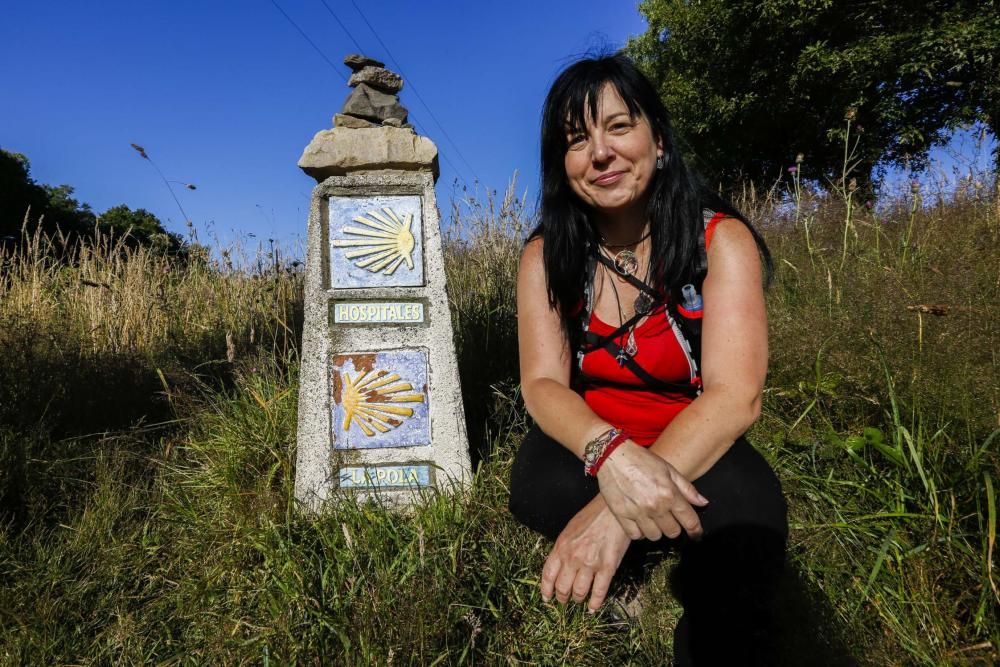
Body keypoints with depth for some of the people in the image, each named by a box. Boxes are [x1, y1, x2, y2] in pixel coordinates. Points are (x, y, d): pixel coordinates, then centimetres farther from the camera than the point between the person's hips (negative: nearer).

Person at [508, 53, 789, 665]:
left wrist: (614, 513, -37)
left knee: (744, 499, -34)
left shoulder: (720, 238, -13)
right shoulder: (547, 255, -6)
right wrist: (611, 455, -38)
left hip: (696, 454, -2)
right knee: (534, 480, -30)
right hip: (587, 451, 3)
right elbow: (543, 384, -14)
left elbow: (736, 395, -23)